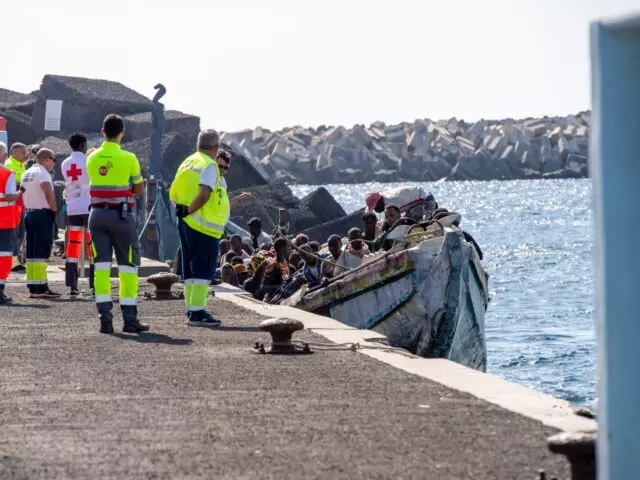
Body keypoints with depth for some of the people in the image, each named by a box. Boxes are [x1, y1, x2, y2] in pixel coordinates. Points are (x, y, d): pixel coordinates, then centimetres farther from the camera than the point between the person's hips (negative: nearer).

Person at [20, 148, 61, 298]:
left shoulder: (26, 174, 16)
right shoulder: (42, 173, -12)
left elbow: (22, 194, 17)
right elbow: (48, 192, -27)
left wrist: (29, 209, 16)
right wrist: (54, 209, -17)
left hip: (29, 214, 9)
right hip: (42, 214, -9)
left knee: (31, 252, 9)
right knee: (41, 252, -9)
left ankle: (32, 288, 10)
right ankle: (41, 288, -11)